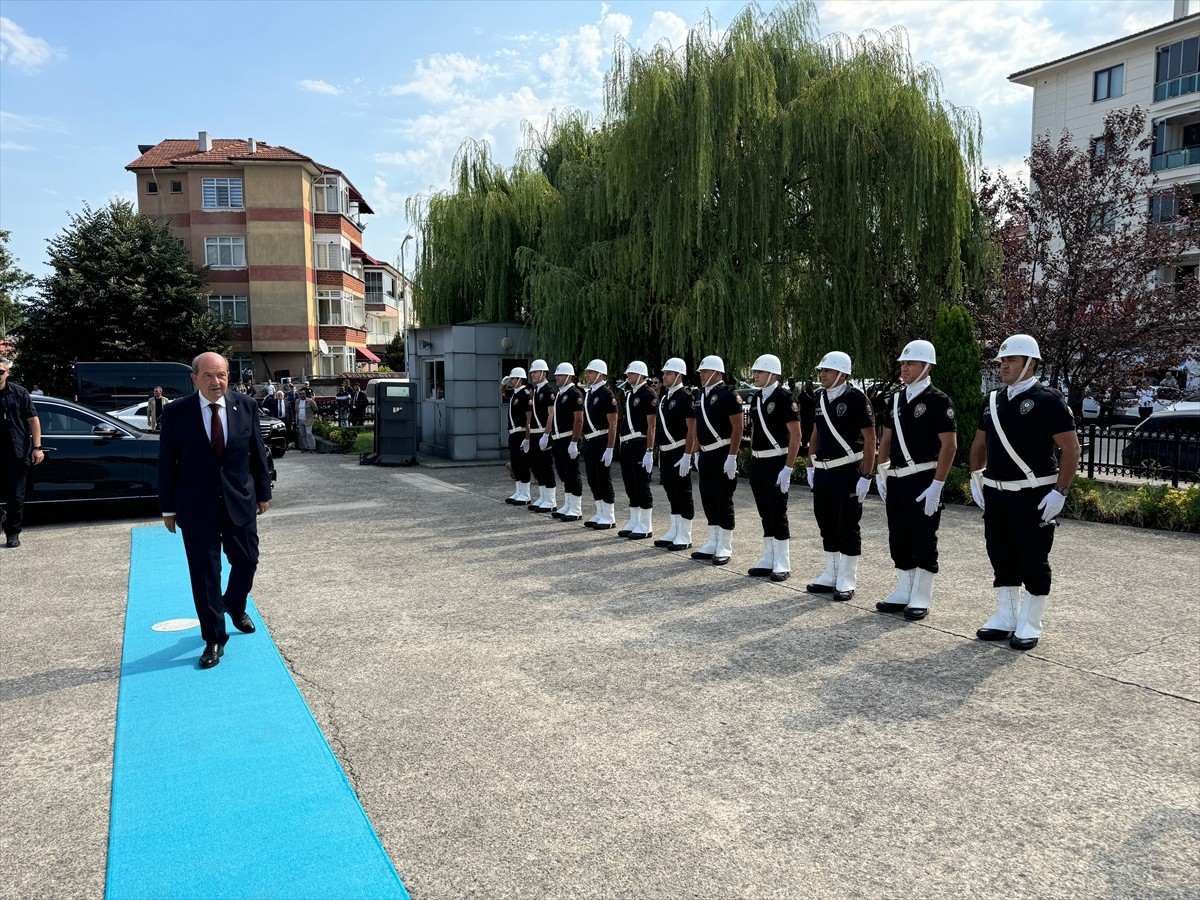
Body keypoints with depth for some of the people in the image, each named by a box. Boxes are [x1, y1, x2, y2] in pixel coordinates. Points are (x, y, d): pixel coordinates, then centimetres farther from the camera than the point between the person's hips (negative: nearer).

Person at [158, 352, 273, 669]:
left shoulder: (245, 408, -1)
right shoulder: (176, 413, -7)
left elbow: (258, 453, 6)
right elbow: (166, 463, -2)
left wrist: (263, 493, 8)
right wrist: (168, 508, -2)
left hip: (240, 502, 2)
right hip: (196, 508, -2)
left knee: (247, 561, 12)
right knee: (205, 573, 4)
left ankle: (235, 607, 44)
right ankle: (214, 639, 17)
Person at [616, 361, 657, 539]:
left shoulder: (648, 394, -9)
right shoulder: (629, 394, 16)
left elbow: (651, 425, -14)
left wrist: (649, 451, -18)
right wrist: (624, 445, 16)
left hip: (640, 445, -9)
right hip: (626, 444, 9)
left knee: (642, 486, -3)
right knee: (630, 486, 12)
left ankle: (646, 526, 4)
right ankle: (634, 522, 22)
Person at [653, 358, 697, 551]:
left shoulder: (686, 397, -11)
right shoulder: (664, 397, 14)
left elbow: (692, 429, -15)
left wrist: (687, 456, -19)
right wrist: (660, 452, 17)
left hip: (679, 453, -8)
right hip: (665, 453, 8)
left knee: (683, 495, 0)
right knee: (672, 495, 14)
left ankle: (684, 537, 6)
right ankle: (674, 532, 23)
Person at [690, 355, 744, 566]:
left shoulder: (728, 395, -12)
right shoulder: (700, 396, 13)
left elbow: (738, 427, -15)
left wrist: (732, 456, -19)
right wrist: (698, 453, 17)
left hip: (723, 454, -8)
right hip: (706, 455, 8)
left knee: (724, 501, -2)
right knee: (708, 500, 12)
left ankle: (725, 548, 6)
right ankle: (712, 544, 22)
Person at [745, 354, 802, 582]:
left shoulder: (785, 398, -11)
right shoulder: (757, 398, 11)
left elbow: (795, 436, -14)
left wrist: (788, 468, -18)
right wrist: (753, 460, 14)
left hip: (776, 463, -7)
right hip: (757, 463, 7)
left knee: (778, 514, -3)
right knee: (765, 514, 11)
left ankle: (783, 565, 6)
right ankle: (768, 560, 20)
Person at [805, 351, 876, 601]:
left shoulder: (856, 399, -12)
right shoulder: (819, 398, 9)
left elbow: (870, 440, -12)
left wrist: (865, 477, -15)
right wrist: (810, 467, 17)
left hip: (846, 473, -7)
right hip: (822, 472, 7)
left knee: (847, 528, 2)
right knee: (827, 527, 13)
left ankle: (847, 582, 12)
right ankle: (830, 576, 26)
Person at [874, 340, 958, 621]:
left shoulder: (938, 401, -10)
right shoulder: (896, 399, 11)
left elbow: (949, 445, -14)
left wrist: (936, 485, -18)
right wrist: (880, 474, 12)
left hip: (922, 482, -7)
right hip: (896, 480, 7)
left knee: (923, 542, 2)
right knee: (899, 540, 13)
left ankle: (921, 599, 12)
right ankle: (903, 592, 24)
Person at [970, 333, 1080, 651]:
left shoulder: (1048, 401, -9)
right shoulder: (992, 400, 10)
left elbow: (1071, 449, -11)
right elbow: (979, 443, 21)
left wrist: (1060, 491, -16)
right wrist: (976, 479, 14)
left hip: (1034, 497, -6)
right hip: (995, 494, 6)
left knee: (1033, 562, 2)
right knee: (1002, 558, 12)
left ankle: (1029, 625, 13)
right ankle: (1005, 618, 25)